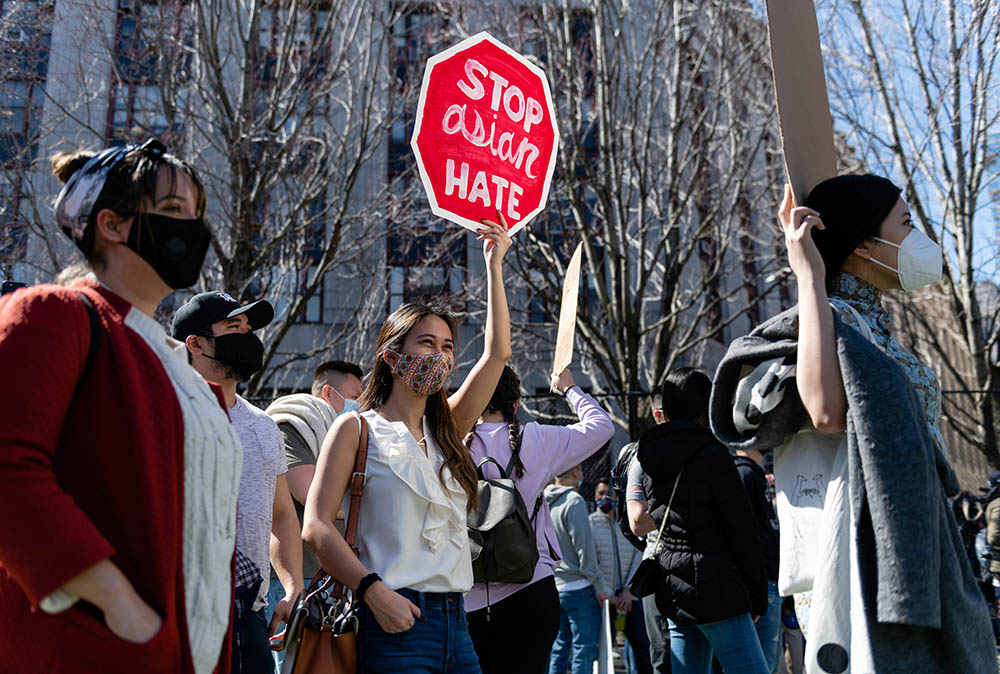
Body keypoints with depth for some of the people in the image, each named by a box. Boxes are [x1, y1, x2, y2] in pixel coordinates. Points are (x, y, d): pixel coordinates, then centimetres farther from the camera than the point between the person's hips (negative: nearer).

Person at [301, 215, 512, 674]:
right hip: (395, 619, -5)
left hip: (455, 622, 6)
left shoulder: (445, 431, 12)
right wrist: (374, 591, -21)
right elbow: (316, 526, -8)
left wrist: (494, 264, 13)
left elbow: (497, 353, 10)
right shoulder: (357, 429, -2)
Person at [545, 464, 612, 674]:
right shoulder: (574, 501, -13)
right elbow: (584, 548, -15)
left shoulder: (545, 502, 9)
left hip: (554, 585, 7)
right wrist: (601, 587, -10)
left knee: (559, 647, 15)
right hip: (578, 586, -7)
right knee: (585, 648, 0)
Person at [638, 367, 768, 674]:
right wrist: (758, 597, -2)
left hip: (672, 591, 8)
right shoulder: (713, 455, -11)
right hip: (715, 591, -7)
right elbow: (742, 531, -10)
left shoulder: (650, 458, 9)